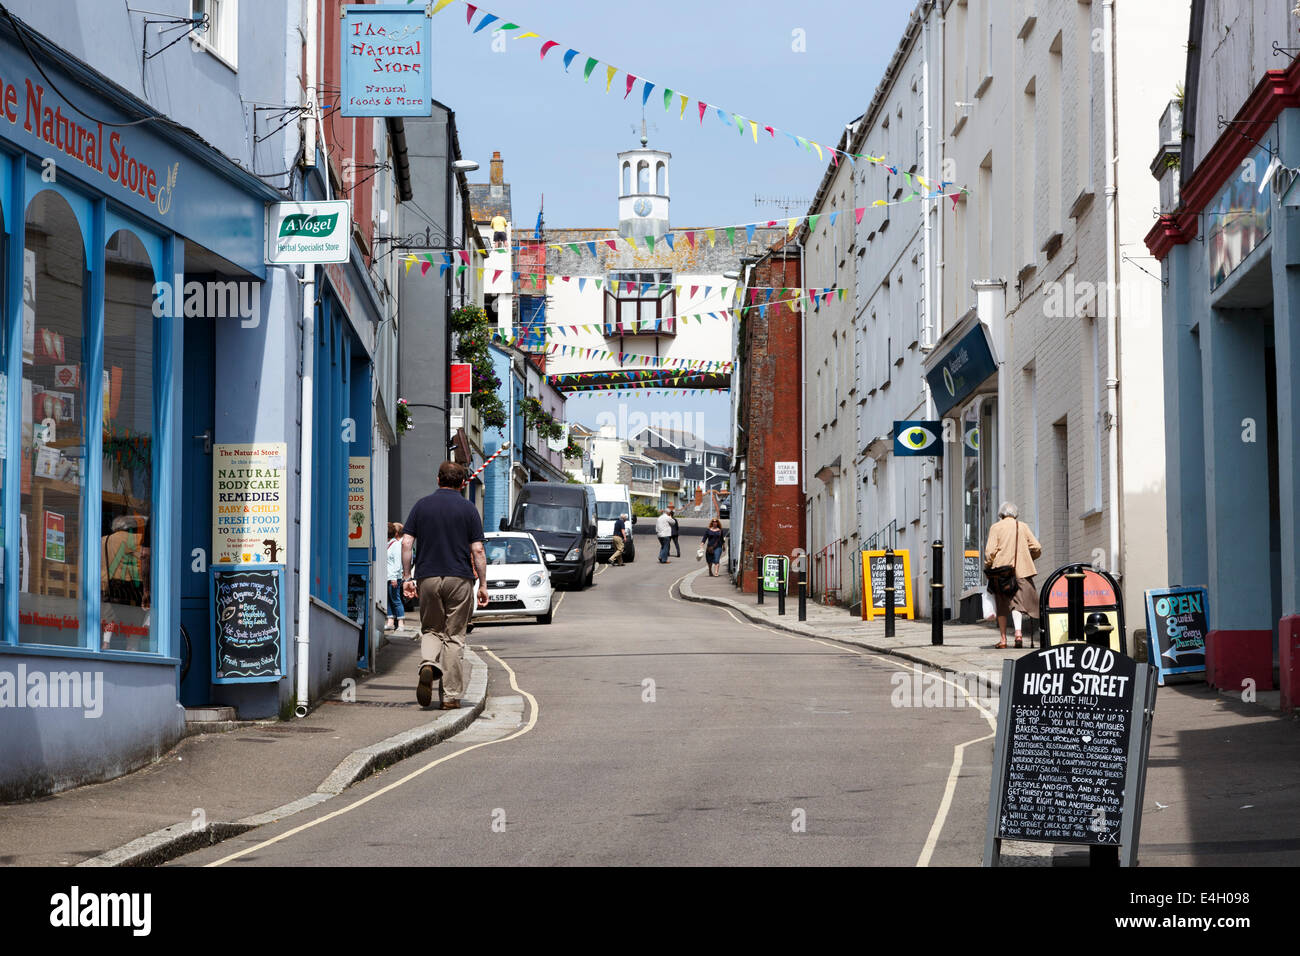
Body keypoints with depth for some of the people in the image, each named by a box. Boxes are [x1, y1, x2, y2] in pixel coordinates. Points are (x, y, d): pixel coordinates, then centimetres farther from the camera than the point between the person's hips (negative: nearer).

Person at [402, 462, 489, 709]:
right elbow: (478, 550, -3)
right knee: (454, 636, 5)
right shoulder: (468, 509, 0)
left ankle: (428, 665, -14)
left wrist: (407, 576, 7)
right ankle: (451, 695, 4)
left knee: (431, 630, 16)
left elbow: (406, 543, 2)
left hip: (428, 577, 2)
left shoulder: (422, 505, 6)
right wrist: (483, 584, 2)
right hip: (459, 578, -2)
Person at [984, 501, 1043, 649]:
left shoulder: (996, 527, 3)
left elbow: (990, 551, -6)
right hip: (1021, 570, 1)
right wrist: (1029, 558, 25)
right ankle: (1018, 631, -23)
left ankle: (1003, 639, 7)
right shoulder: (1023, 527, 9)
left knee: (1002, 605, 7)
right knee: (1017, 601, 0)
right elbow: (1037, 548, 7)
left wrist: (988, 567, 6)